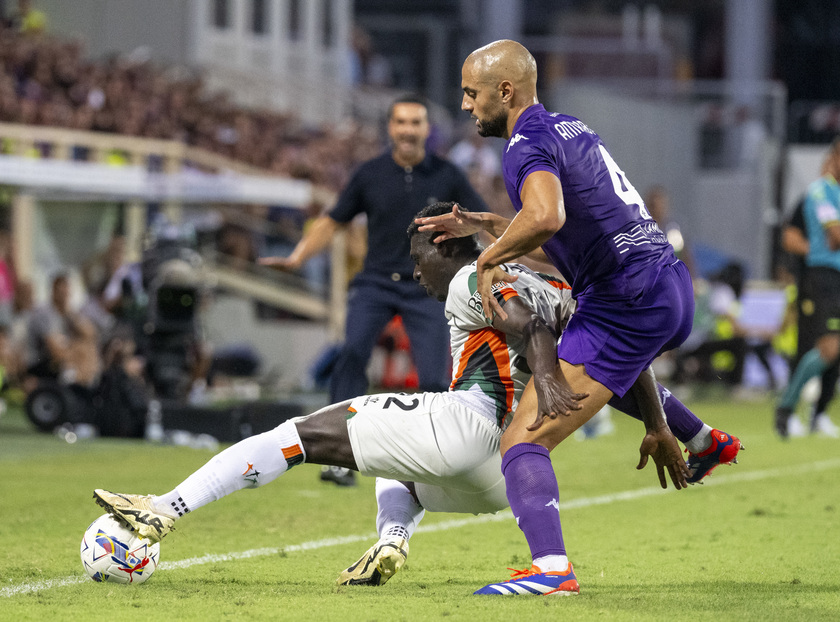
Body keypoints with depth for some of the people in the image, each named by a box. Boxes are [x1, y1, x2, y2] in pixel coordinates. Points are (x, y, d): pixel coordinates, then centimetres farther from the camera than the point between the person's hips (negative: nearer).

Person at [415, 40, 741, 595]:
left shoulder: (528, 147, -12)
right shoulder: (570, 127, 18)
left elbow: (546, 217, -36)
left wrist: (489, 259, -21)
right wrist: (482, 225, 20)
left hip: (626, 305, -10)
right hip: (673, 283, 10)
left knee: (524, 442, -16)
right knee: (615, 359, 46)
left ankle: (550, 565, -34)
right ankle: (706, 442, 54)